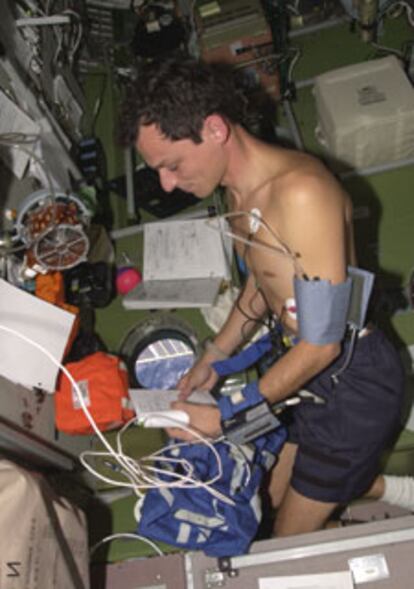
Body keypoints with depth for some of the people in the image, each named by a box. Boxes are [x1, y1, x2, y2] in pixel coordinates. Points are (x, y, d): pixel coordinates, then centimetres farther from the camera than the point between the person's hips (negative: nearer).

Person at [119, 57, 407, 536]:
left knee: (291, 544, 4)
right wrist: (213, 359, 8)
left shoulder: (301, 193, -29)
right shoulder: (238, 190, 1)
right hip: (308, 367, 8)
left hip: (353, 379, -8)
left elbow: (320, 344, -26)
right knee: (279, 495, 22)